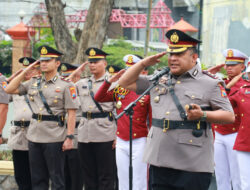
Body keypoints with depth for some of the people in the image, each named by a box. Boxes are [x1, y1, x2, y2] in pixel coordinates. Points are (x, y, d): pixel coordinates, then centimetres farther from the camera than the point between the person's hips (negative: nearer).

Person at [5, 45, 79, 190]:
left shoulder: (66, 85, -4)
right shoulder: (34, 83, 12)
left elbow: (71, 113, -8)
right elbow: (10, 90, 11)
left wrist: (69, 137, -14)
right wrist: (26, 71, 7)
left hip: (54, 137, -5)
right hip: (34, 136, 5)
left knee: (57, 178, 1)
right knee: (37, 178, 11)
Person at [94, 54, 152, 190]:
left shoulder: (146, 92, -4)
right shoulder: (119, 90, 9)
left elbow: (152, 120, -3)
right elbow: (98, 98, 3)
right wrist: (110, 80, -7)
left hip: (139, 142, -5)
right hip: (121, 143, 5)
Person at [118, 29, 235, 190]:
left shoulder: (209, 83, 0)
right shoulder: (158, 80, 17)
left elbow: (229, 116, -3)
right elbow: (125, 82, 23)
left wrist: (203, 115, -19)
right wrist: (144, 63, 9)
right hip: (159, 161, 5)